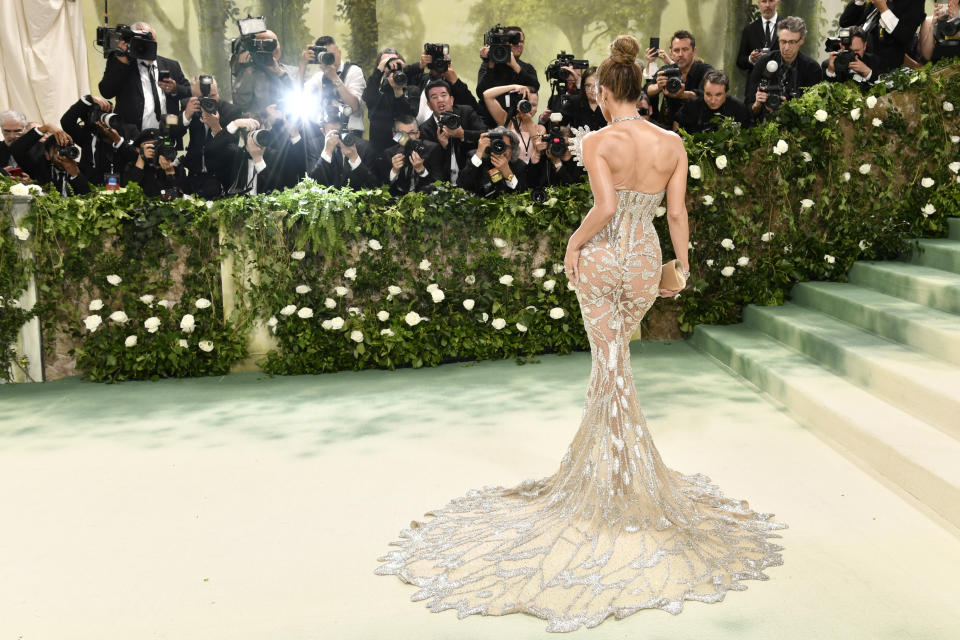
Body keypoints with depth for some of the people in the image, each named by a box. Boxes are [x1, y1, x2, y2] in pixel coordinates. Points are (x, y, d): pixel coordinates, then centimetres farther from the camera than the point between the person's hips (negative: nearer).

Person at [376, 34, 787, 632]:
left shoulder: (597, 142, -13)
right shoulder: (673, 143, 0)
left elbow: (607, 208, -24)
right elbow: (678, 214, 0)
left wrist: (575, 243, -8)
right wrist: (682, 267, 10)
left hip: (600, 258, -4)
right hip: (645, 262, 4)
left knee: (610, 364, 7)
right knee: (614, 358, 23)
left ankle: (623, 476, 15)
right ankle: (597, 452, 36)